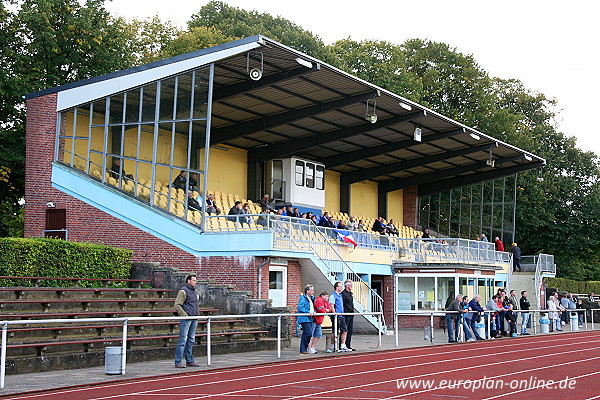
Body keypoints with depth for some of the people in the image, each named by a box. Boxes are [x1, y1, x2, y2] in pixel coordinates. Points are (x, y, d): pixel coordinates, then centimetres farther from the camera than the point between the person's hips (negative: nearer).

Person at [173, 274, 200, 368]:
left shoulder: (194, 291, 19)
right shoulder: (183, 291, -7)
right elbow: (177, 305, -14)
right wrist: (185, 315, -18)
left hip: (194, 319, 8)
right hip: (186, 319, -8)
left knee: (191, 340, 11)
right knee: (183, 340, -9)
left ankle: (190, 361, 17)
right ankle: (178, 362, -8)